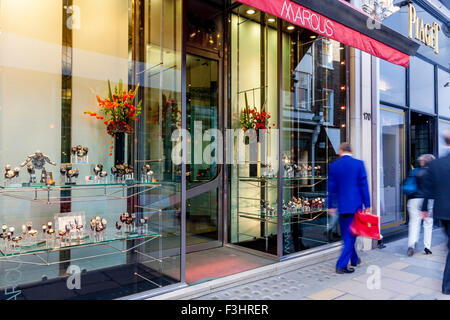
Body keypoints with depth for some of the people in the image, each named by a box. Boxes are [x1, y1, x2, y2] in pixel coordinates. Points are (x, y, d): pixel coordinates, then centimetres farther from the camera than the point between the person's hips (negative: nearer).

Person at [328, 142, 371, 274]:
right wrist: (367, 205, 0)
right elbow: (364, 185, -5)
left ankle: (354, 259, 33)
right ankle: (342, 265, -2)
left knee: (346, 234, 17)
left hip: (341, 205, 3)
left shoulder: (333, 165, 0)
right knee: (350, 235, 2)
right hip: (355, 204, -2)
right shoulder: (359, 164, -5)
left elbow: (331, 187, 3)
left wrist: (331, 206, 9)